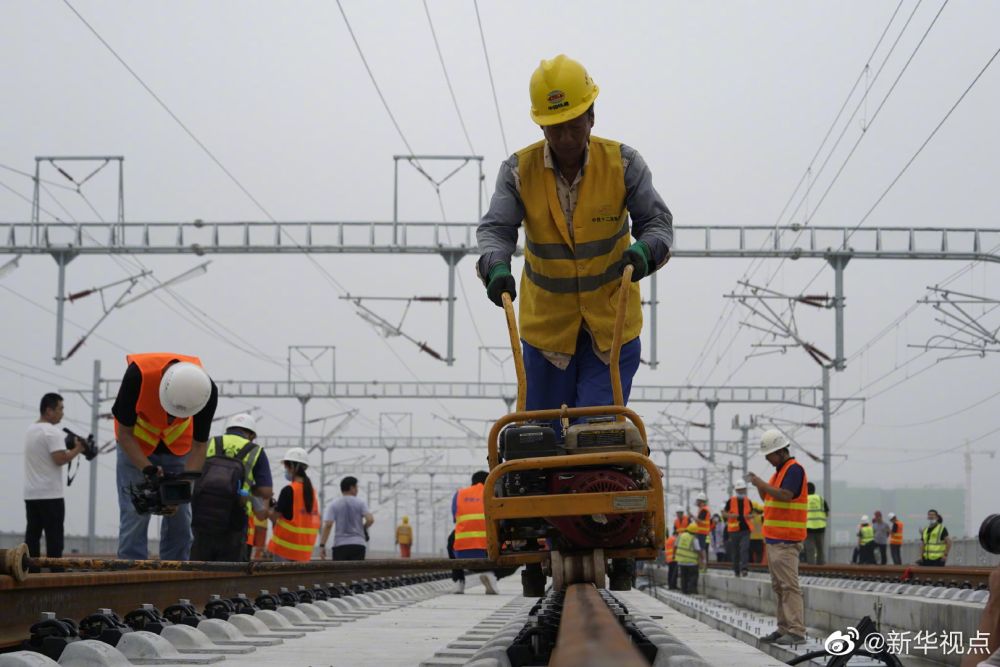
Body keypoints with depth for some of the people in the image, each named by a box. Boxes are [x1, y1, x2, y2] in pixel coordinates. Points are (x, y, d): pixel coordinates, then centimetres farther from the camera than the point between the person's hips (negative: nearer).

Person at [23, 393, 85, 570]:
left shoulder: (30, 431, 16)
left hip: (31, 494, 8)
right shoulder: (53, 432, -12)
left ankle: (30, 570, 3)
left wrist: (68, 446, 14)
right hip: (50, 495, -8)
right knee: (54, 536, -6)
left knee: (32, 534, 6)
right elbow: (59, 459, -21)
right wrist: (77, 450, -6)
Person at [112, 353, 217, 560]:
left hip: (179, 446, 2)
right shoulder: (138, 374, -37)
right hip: (136, 446, -2)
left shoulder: (208, 390, -31)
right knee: (135, 515, -11)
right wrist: (148, 469, -34)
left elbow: (199, 445, -17)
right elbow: (124, 433, -22)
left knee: (180, 519, -1)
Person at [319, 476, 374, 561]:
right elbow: (370, 519, -9)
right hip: (358, 544, 0)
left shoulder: (333, 505, 4)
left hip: (340, 545, 0)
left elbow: (328, 525, -7)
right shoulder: (360, 503, 3)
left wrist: (322, 545, -6)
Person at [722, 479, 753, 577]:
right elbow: (724, 514, 5)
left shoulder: (748, 501, 8)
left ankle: (744, 568, -24)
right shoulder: (731, 501, 1)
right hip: (734, 530, 0)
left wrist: (749, 516, -4)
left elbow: (751, 513, 19)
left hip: (745, 529, 0)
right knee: (735, 551, 7)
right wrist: (731, 515, -15)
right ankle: (736, 570, 18)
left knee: (744, 549, -16)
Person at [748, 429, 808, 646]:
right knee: (779, 586, 11)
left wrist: (762, 484, -18)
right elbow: (768, 498, 23)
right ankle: (783, 628, 14)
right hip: (774, 538, 10)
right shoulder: (779, 471, 19)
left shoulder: (794, 469, -10)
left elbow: (785, 495, -24)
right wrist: (759, 485, 6)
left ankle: (797, 631, -14)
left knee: (789, 585, -12)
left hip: (786, 539, -10)